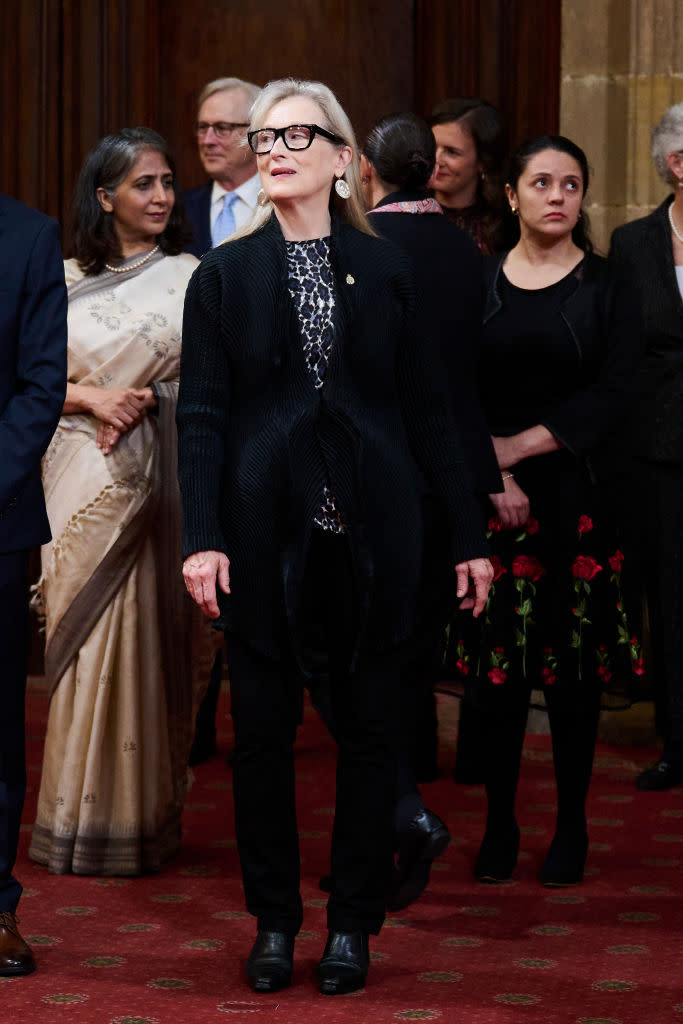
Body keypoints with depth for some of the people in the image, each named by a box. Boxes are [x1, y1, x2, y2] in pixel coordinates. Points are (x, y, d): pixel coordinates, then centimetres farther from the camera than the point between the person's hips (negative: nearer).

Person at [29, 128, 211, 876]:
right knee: (83, 638, 0)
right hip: (85, 478, 1)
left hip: (160, 478, -1)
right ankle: (79, 822, 8)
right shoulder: (63, 283, 7)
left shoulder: (192, 279, 4)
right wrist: (90, 398, -9)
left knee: (145, 638, -1)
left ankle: (141, 819, 9)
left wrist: (149, 400, -10)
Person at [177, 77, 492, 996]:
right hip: (266, 532, 0)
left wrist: (468, 536, 3)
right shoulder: (225, 274, 4)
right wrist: (202, 538, -11)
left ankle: (353, 924, 15)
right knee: (263, 730, 4)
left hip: (371, 532, 0)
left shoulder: (384, 269, 5)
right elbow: (202, 413, 0)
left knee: (368, 729, 5)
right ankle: (274, 920, 16)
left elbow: (426, 407, 5)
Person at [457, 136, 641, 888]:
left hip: (577, 491, -1)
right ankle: (498, 823, 9)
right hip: (490, 491, 1)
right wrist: (491, 475, -13)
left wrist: (523, 445, -13)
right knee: (497, 656, 0)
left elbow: (613, 393, -7)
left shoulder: (608, 289, 3)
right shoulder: (475, 283, 6)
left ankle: (572, 826, 10)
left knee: (574, 657, 1)